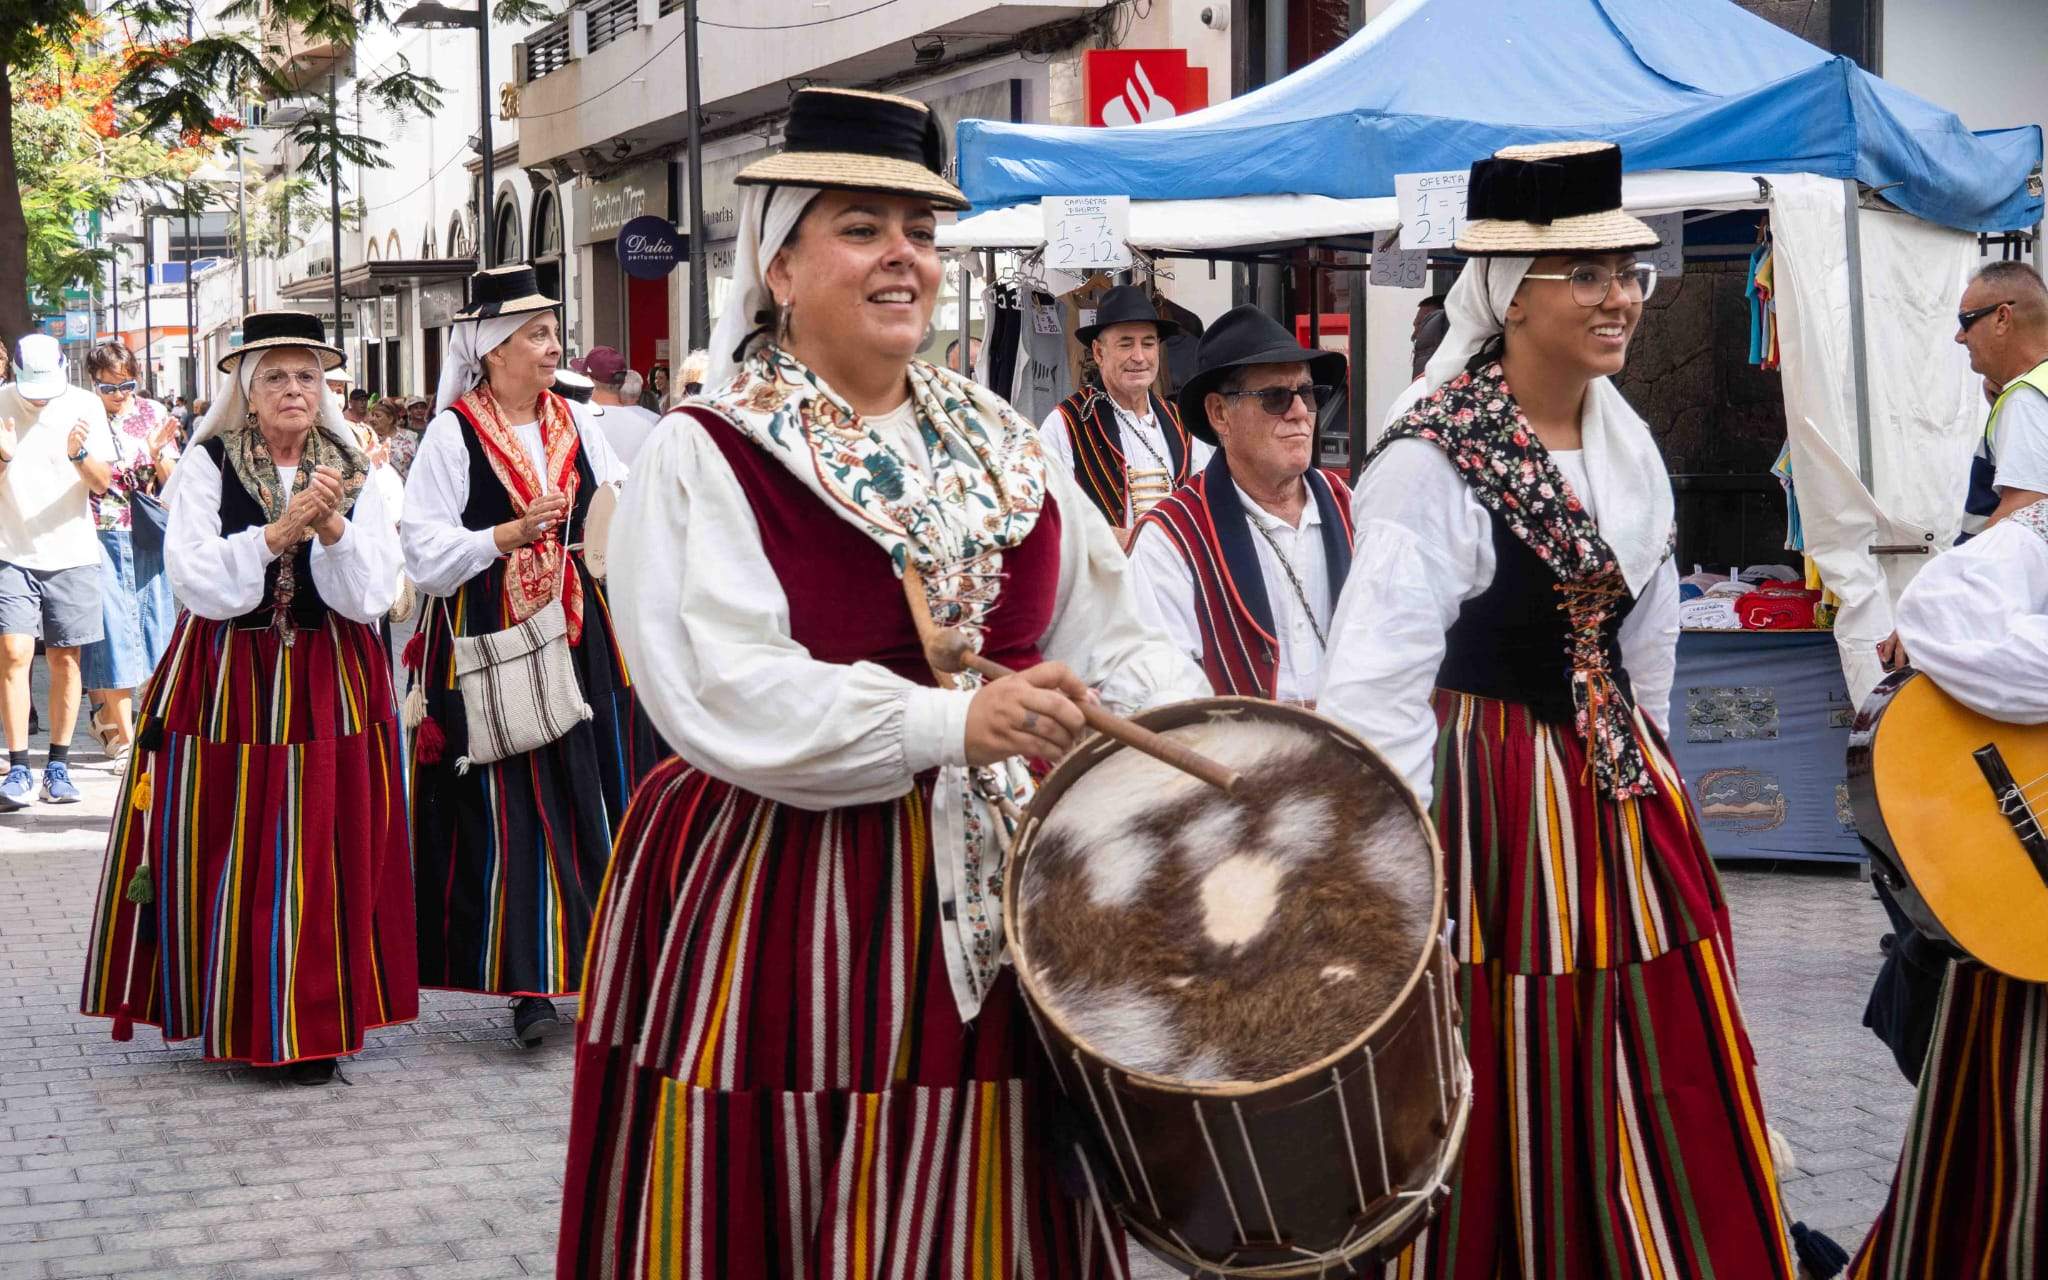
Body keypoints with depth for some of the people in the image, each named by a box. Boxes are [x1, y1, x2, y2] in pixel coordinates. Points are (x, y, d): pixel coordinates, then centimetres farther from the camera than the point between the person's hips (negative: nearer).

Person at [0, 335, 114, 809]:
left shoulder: (84, 406, -1)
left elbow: (102, 484, -2)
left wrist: (79, 455, -22)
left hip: (71, 552, 1)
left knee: (64, 660, 5)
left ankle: (58, 766, 14)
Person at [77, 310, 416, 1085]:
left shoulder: (351, 473, 6)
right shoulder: (206, 465, -1)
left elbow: (373, 595, -3)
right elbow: (197, 580, -12)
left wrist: (333, 528, -19)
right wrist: (278, 532, -21)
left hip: (330, 685, 2)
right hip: (227, 683, -2)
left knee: (322, 856, 2)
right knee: (229, 856, 0)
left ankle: (314, 1026, 12)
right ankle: (233, 1017, 12)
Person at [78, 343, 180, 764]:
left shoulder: (153, 414, 5)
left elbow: (172, 482, 5)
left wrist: (157, 454, -14)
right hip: (101, 536, -2)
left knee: (154, 623, 5)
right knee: (113, 629, -3)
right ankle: (123, 729, 1)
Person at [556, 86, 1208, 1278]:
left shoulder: (999, 443, 11)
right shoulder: (707, 460, -8)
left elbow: (1111, 634, 11)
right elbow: (728, 696, -20)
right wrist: (949, 724, -31)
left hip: (996, 904, 5)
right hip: (782, 918, -5)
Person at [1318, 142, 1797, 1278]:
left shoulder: (1625, 444, 7)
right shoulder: (1430, 467, -19)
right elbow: (1373, 691, -25)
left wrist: (1645, 768, 19)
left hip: (1620, 787, 8)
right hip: (1495, 791, -8)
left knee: (1674, 1112, 12)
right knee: (1509, 1114, 2)